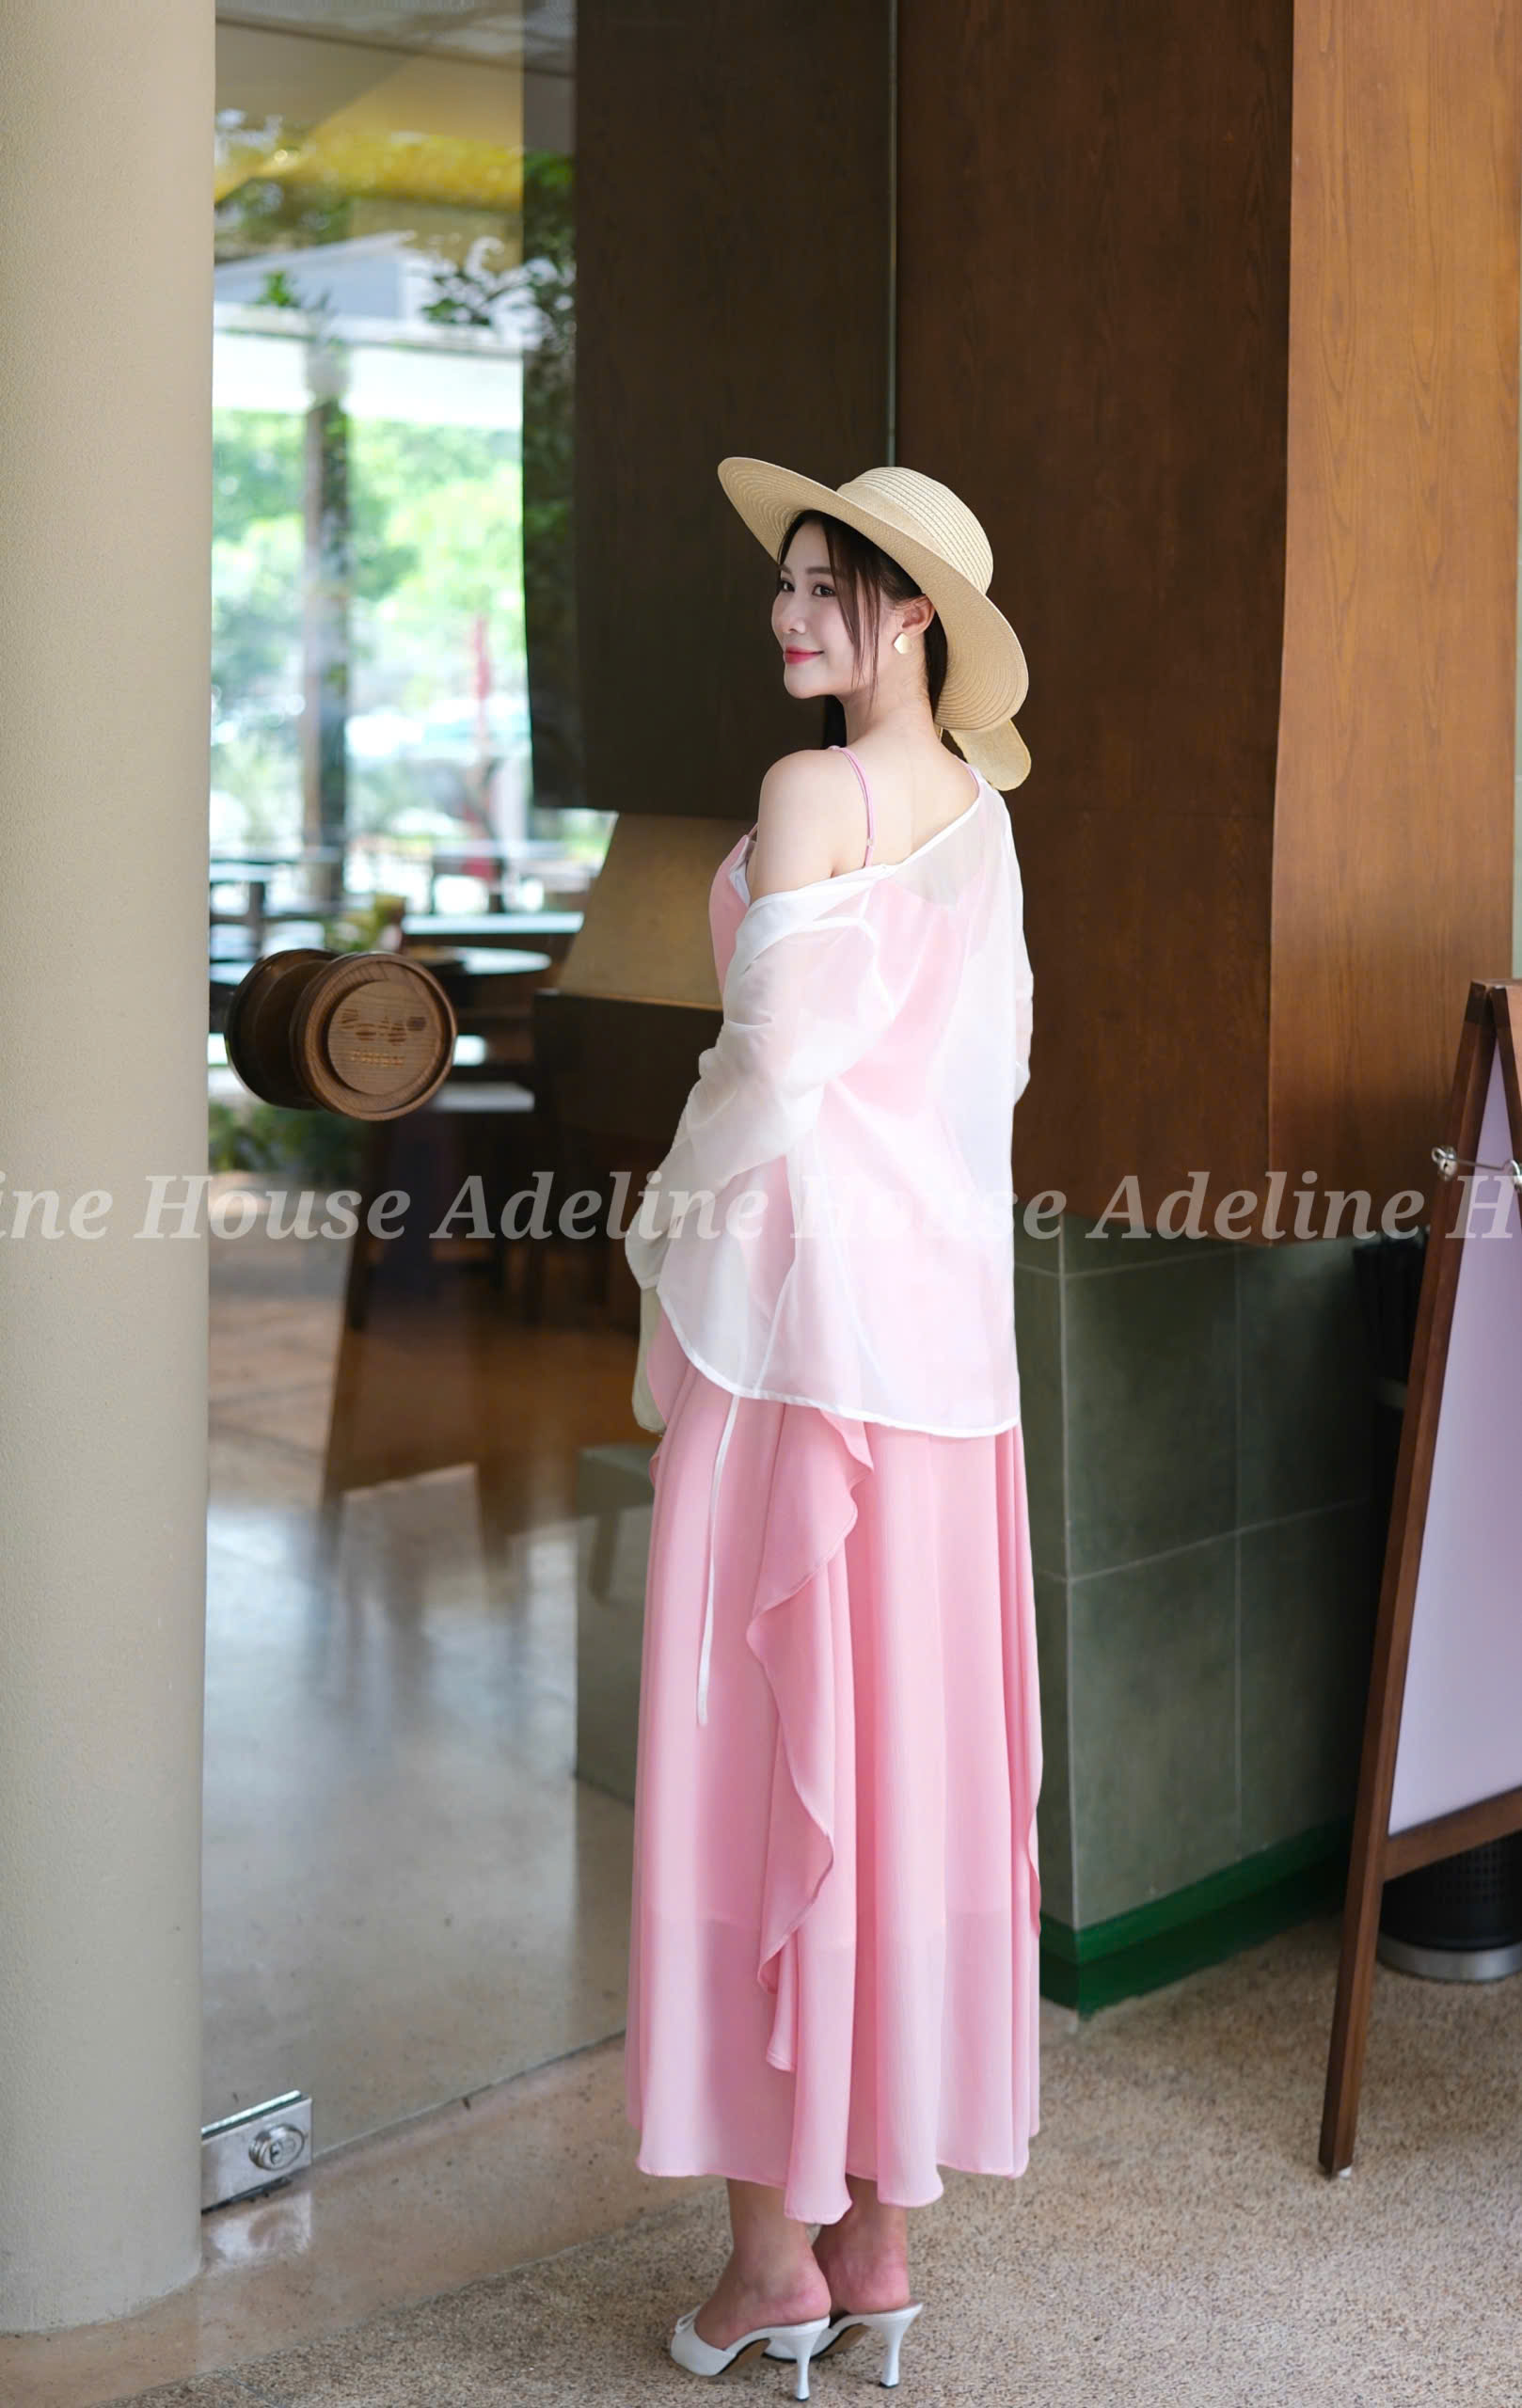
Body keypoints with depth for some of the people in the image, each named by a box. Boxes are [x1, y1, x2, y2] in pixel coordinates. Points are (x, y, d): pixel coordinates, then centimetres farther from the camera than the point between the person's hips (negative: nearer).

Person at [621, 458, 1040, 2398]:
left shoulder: (814, 793, -11)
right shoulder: (978, 812, 13)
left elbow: (779, 1060, -16)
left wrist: (668, 1224, 0)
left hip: (799, 1289, -8)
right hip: (945, 1296, 8)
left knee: (763, 1756, 0)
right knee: (908, 1756, 10)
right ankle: (879, 2235, 20)